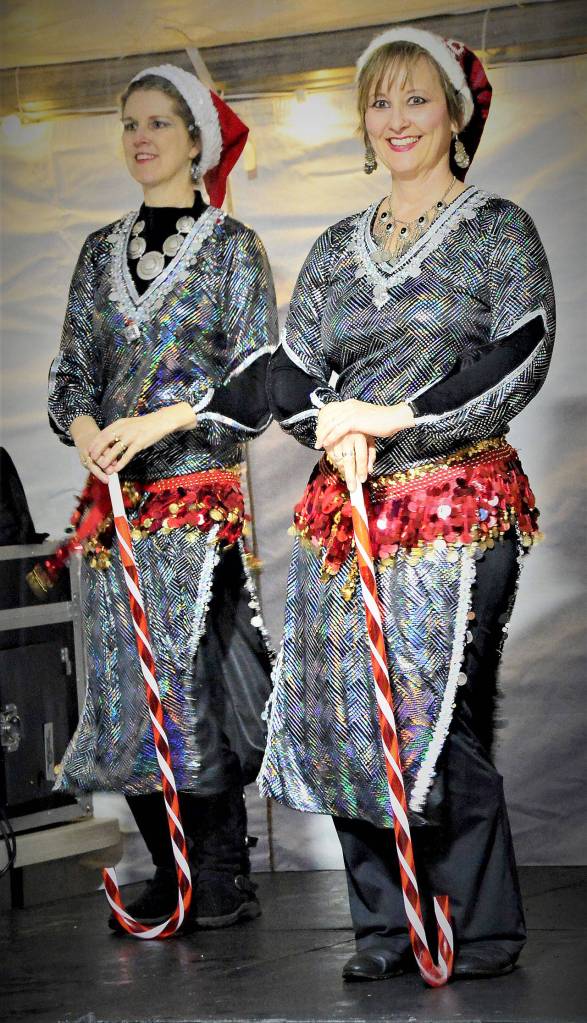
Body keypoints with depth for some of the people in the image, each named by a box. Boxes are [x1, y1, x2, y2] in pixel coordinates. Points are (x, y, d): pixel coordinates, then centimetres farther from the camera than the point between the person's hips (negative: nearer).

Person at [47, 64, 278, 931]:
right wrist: (82, 427, -8)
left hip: (202, 492, -5)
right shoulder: (101, 252, 15)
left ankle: (223, 878, 3)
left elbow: (255, 378, -5)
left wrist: (156, 424, -16)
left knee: (200, 669, -7)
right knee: (129, 680, 3)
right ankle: (171, 871, 13)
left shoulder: (232, 247, 1)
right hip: (115, 495, 5)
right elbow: (74, 368, 14)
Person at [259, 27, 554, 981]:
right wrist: (332, 429, -10)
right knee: (347, 718, 2)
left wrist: (395, 418, -15)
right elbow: (289, 374, 12)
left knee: (440, 722, -9)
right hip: (345, 509, 5)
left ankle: (483, 931, 3)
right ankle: (385, 926, 12)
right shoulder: (335, 249, 17)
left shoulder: (498, 231, 3)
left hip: (458, 508, -5)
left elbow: (521, 359, -9)